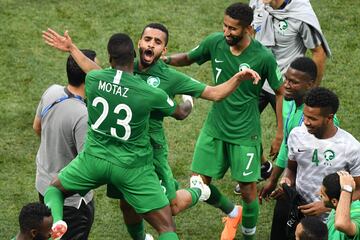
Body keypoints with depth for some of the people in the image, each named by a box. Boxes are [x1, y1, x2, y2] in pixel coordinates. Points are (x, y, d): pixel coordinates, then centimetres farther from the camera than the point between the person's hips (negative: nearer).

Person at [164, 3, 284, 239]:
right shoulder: (215, 42, -9)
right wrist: (166, 59, -14)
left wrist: (280, 133, -5)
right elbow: (188, 58, 8)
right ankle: (233, 213, 35)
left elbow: (281, 92, -6)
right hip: (214, 127, 4)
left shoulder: (264, 57, -19)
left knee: (248, 190, 2)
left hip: (245, 133, -4)